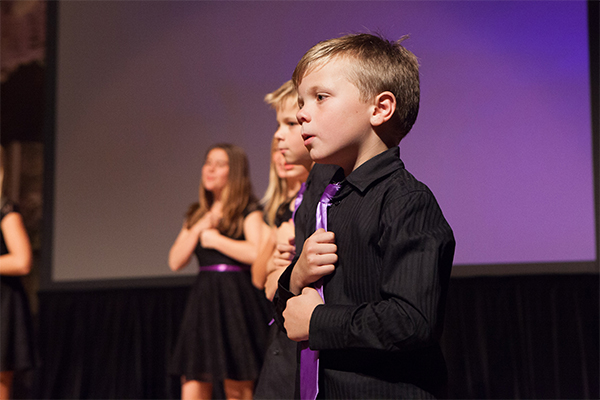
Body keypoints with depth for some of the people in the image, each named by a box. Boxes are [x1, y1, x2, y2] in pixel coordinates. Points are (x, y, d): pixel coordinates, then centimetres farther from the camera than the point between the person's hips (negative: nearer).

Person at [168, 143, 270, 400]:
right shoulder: (197, 215, 18)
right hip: (202, 301, 6)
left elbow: (257, 253, -18)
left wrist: (214, 239, -6)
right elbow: (175, 261, 10)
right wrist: (198, 229, -3)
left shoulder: (248, 210, -1)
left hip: (236, 301, -6)